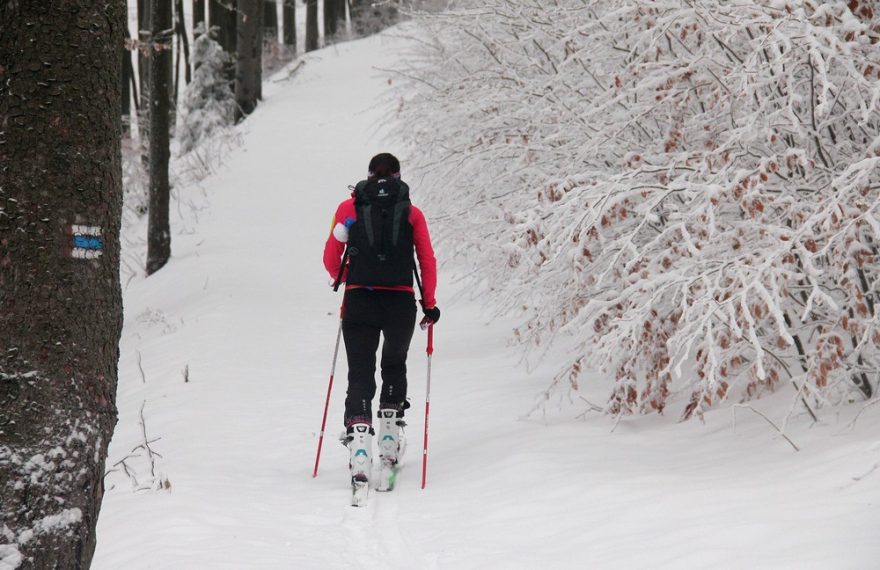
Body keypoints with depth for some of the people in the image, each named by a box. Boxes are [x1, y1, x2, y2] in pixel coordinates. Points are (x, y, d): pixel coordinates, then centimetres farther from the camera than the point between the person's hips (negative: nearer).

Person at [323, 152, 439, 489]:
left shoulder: (350, 208, 9)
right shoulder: (411, 212, 10)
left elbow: (331, 257, 8)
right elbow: (427, 260, 5)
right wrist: (430, 304, 15)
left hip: (359, 300, -1)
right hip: (401, 301, 1)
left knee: (360, 376, 3)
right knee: (395, 366, 24)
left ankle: (360, 458, -15)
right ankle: (389, 446, 20)